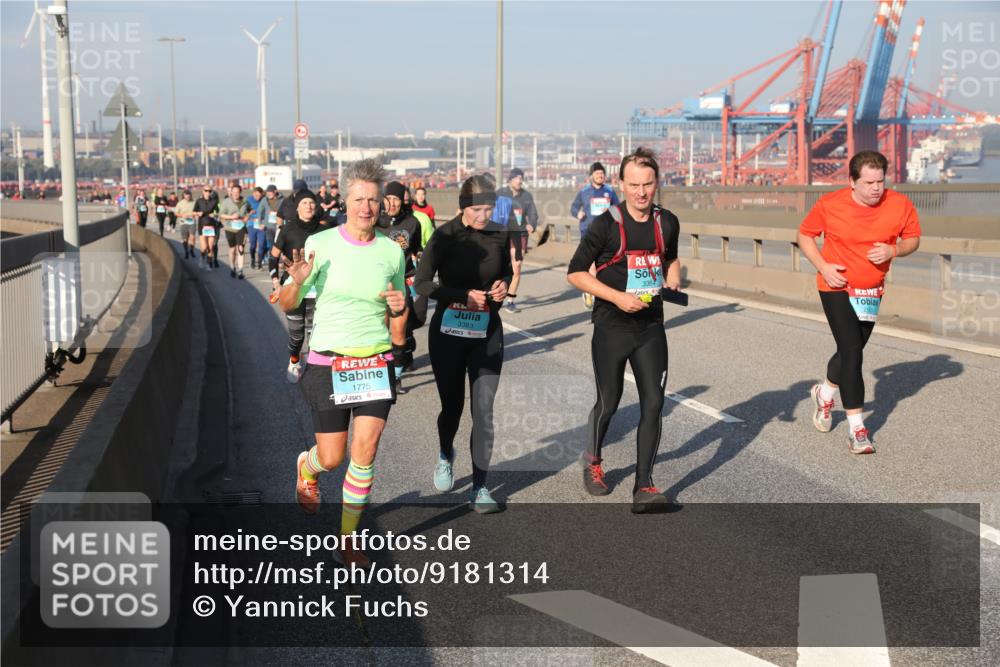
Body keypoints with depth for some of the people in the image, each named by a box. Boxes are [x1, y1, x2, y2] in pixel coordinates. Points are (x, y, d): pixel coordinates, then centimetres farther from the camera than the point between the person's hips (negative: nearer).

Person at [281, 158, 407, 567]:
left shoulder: (392, 251, 2)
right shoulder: (320, 244, -6)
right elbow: (288, 305, 1)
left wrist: (399, 310, -11)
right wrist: (297, 281, -20)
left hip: (377, 363, 2)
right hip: (328, 363, -2)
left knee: (365, 451, -6)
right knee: (332, 457, 5)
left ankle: (349, 538, 12)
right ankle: (307, 468, 44)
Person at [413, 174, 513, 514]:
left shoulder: (500, 234, -2)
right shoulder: (445, 235, -11)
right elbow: (422, 283, -12)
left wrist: (504, 284, -7)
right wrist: (464, 296, -22)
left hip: (487, 332, 2)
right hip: (448, 331, -1)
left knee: (483, 410, -4)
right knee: (452, 406, 11)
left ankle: (480, 488, 5)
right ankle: (445, 456, 43)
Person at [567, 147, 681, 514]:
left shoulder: (667, 222, 4)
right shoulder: (606, 224, -11)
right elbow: (575, 273, -8)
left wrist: (673, 282, 2)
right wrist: (617, 297, -19)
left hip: (651, 325, 3)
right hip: (612, 327, -3)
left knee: (653, 403, -6)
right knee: (608, 403, 8)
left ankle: (643, 487, 0)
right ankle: (592, 462, 37)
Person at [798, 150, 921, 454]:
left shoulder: (900, 205, -11)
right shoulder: (829, 204, -16)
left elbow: (913, 239, 3)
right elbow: (805, 235, -1)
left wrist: (893, 250, -20)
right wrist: (822, 266, -15)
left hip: (871, 291, 4)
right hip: (836, 287, -4)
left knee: (850, 351, 18)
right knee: (852, 352, -14)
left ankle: (825, 394, 49)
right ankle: (857, 428, -8)